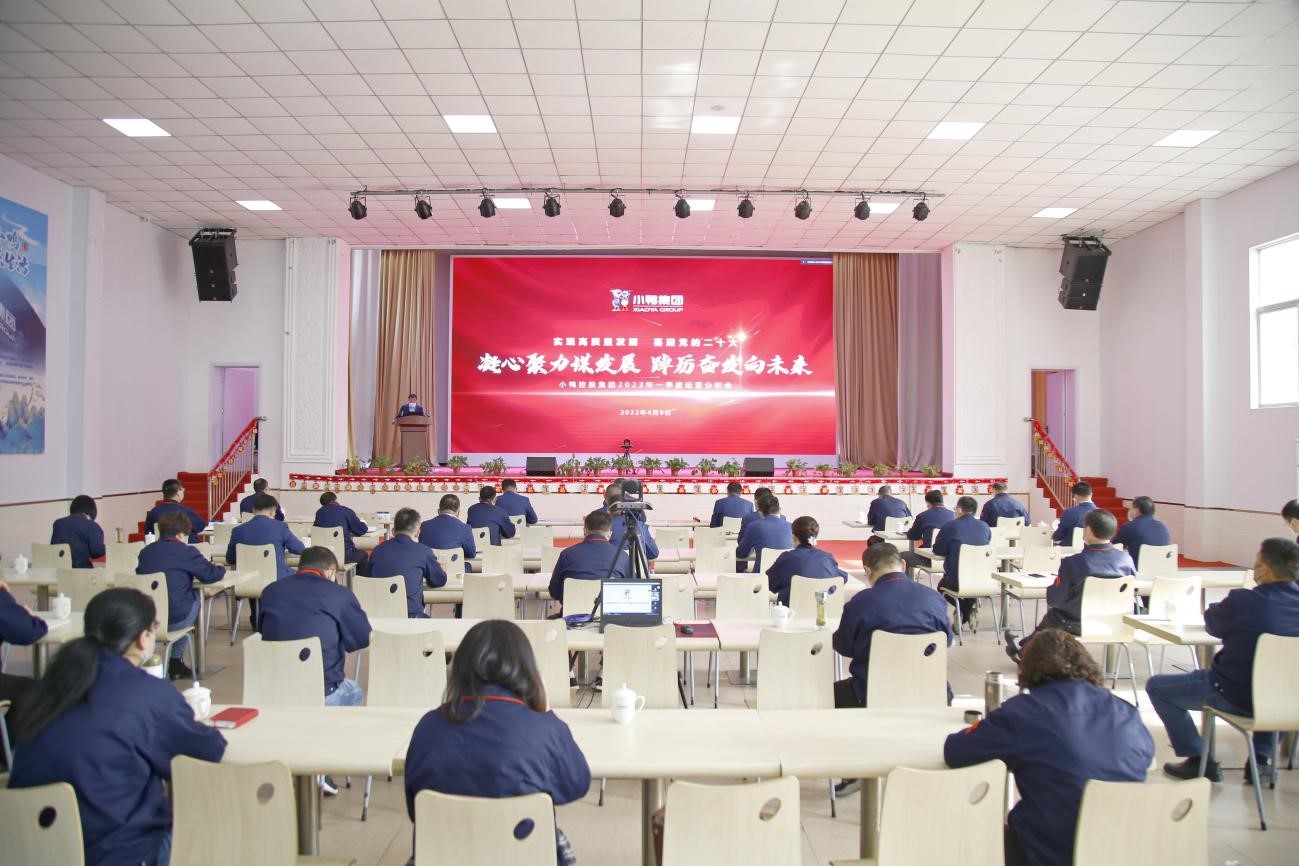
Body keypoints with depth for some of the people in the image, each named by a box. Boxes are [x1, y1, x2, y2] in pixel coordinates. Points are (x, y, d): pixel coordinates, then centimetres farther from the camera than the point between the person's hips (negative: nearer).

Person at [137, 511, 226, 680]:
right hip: (174, 620, -6)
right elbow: (211, 574, -4)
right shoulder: (186, 552, -8)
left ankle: (175, 662, 33)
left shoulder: (145, 551, 9)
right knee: (197, 596, 22)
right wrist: (221, 570, 18)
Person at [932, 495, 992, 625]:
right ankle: (971, 606, 20)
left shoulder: (950, 527, -11)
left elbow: (937, 551, -3)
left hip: (957, 582, -3)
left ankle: (963, 610, 13)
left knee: (942, 584, 31)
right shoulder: (984, 527, 1)